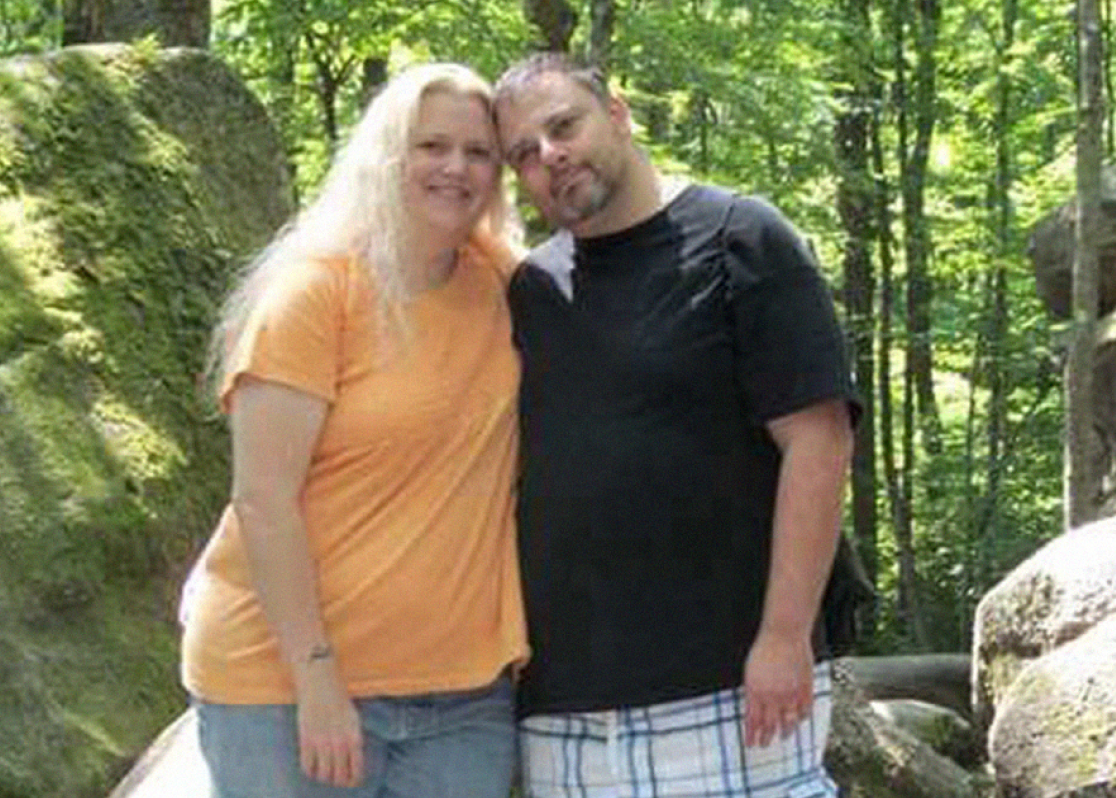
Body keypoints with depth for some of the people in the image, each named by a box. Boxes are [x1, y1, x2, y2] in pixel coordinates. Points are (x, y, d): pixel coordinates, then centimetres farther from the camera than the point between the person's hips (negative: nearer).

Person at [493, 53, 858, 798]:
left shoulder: (738, 241, -2)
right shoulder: (530, 289, 13)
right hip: (561, 702, 5)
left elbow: (817, 441, -9)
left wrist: (784, 636, -16)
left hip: (728, 685, -5)